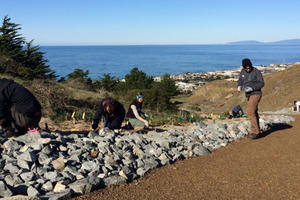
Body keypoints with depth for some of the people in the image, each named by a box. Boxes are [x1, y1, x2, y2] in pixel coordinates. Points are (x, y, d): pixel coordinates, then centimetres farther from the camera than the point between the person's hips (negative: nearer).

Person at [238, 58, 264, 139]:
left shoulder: (257, 72, -13)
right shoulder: (242, 71, 6)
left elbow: (261, 83, -12)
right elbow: (240, 80, 16)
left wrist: (252, 88, -24)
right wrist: (239, 86, -7)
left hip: (256, 94, -8)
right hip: (249, 95, 8)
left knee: (250, 111, -18)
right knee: (254, 112, 14)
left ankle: (255, 132, -14)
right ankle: (257, 131, 25)